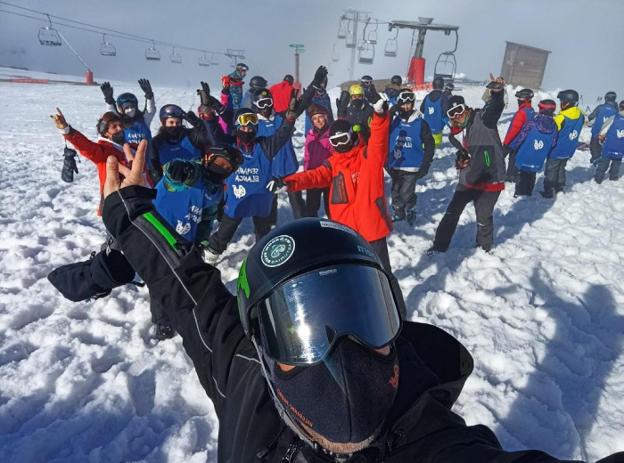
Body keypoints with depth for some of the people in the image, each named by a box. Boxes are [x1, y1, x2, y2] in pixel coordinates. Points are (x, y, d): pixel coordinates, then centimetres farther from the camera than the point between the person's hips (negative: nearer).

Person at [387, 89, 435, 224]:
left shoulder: (420, 123, -6)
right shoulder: (393, 121, -2)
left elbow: (430, 144, 1)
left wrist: (425, 165, -3)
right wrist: (386, 161, 1)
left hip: (412, 167, -3)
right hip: (395, 166, 3)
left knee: (406, 194, -6)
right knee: (396, 193, 13)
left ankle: (410, 211, 22)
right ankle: (398, 213, 35)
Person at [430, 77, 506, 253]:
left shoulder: (483, 118, -11)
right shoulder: (469, 128, 14)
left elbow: (495, 107, -33)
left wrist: (497, 92, -54)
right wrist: (462, 157, 2)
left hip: (490, 180, -8)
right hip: (471, 178, 8)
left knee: (483, 218, 4)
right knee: (452, 211, 10)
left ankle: (484, 248, 30)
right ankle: (440, 245, 22)